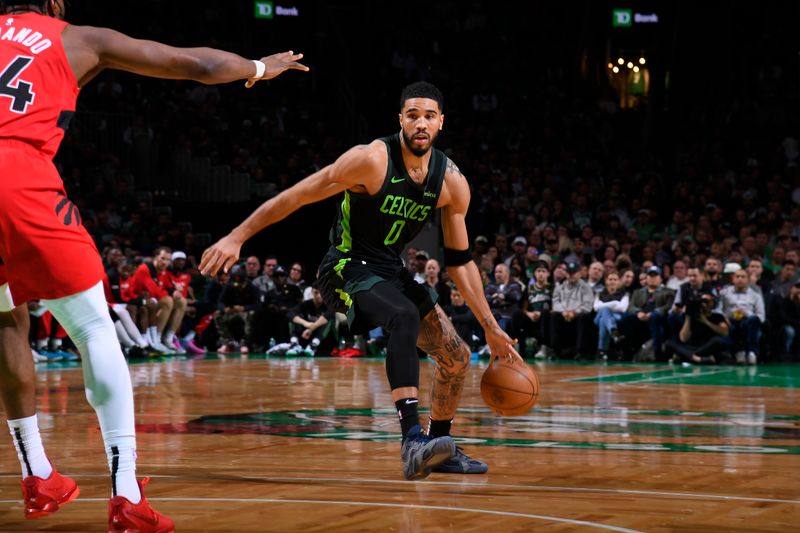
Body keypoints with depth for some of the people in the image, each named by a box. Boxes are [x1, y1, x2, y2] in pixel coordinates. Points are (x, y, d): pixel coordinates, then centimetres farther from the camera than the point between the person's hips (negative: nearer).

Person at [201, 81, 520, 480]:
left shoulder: (452, 183, -3)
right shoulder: (372, 160, -21)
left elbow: (460, 261, 5)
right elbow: (296, 196, -18)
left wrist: (491, 328, 4)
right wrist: (236, 237, -21)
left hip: (391, 271, 8)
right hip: (347, 268, -8)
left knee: (456, 357, 7)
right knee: (405, 317, -36)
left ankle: (441, 450, 27)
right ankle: (412, 439, -46)